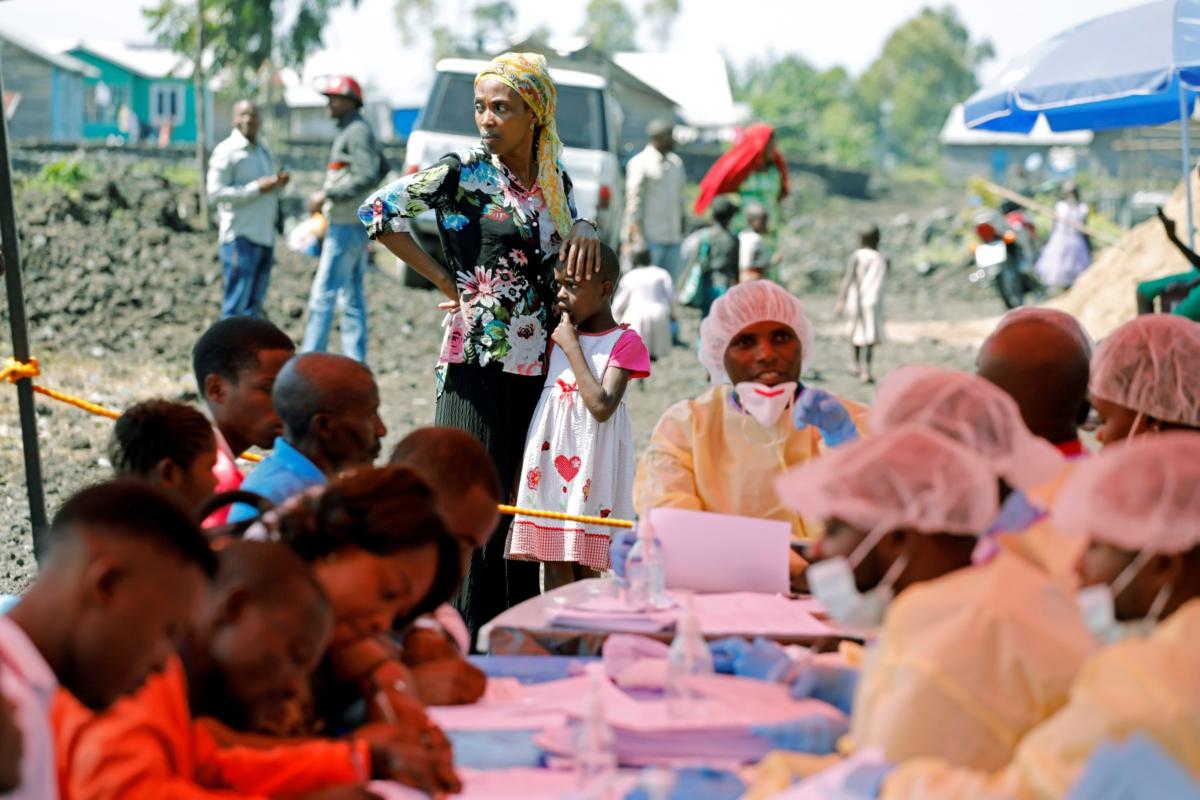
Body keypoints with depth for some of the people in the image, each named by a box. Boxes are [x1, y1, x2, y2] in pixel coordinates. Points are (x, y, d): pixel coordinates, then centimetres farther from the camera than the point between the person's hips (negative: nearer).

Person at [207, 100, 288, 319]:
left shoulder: (264, 152, 18)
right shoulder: (226, 151, -6)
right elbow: (215, 192, -15)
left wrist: (279, 184, 4)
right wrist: (257, 188, -18)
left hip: (265, 235, 8)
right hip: (240, 237, -8)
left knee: (254, 304, 11)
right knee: (237, 304, -9)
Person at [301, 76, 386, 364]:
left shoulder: (356, 132, -13)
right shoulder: (356, 130, 17)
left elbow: (368, 176, -23)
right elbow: (382, 167, 27)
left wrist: (329, 194, -20)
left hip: (346, 225, -10)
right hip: (355, 223, 10)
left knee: (323, 293, -10)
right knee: (352, 299, 10)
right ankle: (355, 363, 12)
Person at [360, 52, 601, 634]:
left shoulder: (554, 177, 9)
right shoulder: (465, 172, -6)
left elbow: (571, 219, 27)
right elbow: (378, 211, -7)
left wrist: (585, 230, 1)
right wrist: (446, 281, -6)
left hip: (539, 367, 5)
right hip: (478, 363, -5)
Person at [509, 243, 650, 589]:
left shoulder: (625, 343, -6)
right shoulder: (559, 334, 12)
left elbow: (602, 405, -19)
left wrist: (572, 347, -14)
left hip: (591, 464, -5)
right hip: (552, 459, 5)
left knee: (585, 565, 0)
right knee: (555, 561, 2)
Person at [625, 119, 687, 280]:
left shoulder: (676, 163, 16)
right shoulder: (640, 163, -6)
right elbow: (634, 198, -9)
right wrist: (635, 228, -13)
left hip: (673, 235, 7)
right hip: (650, 236, -7)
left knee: (671, 283, 7)